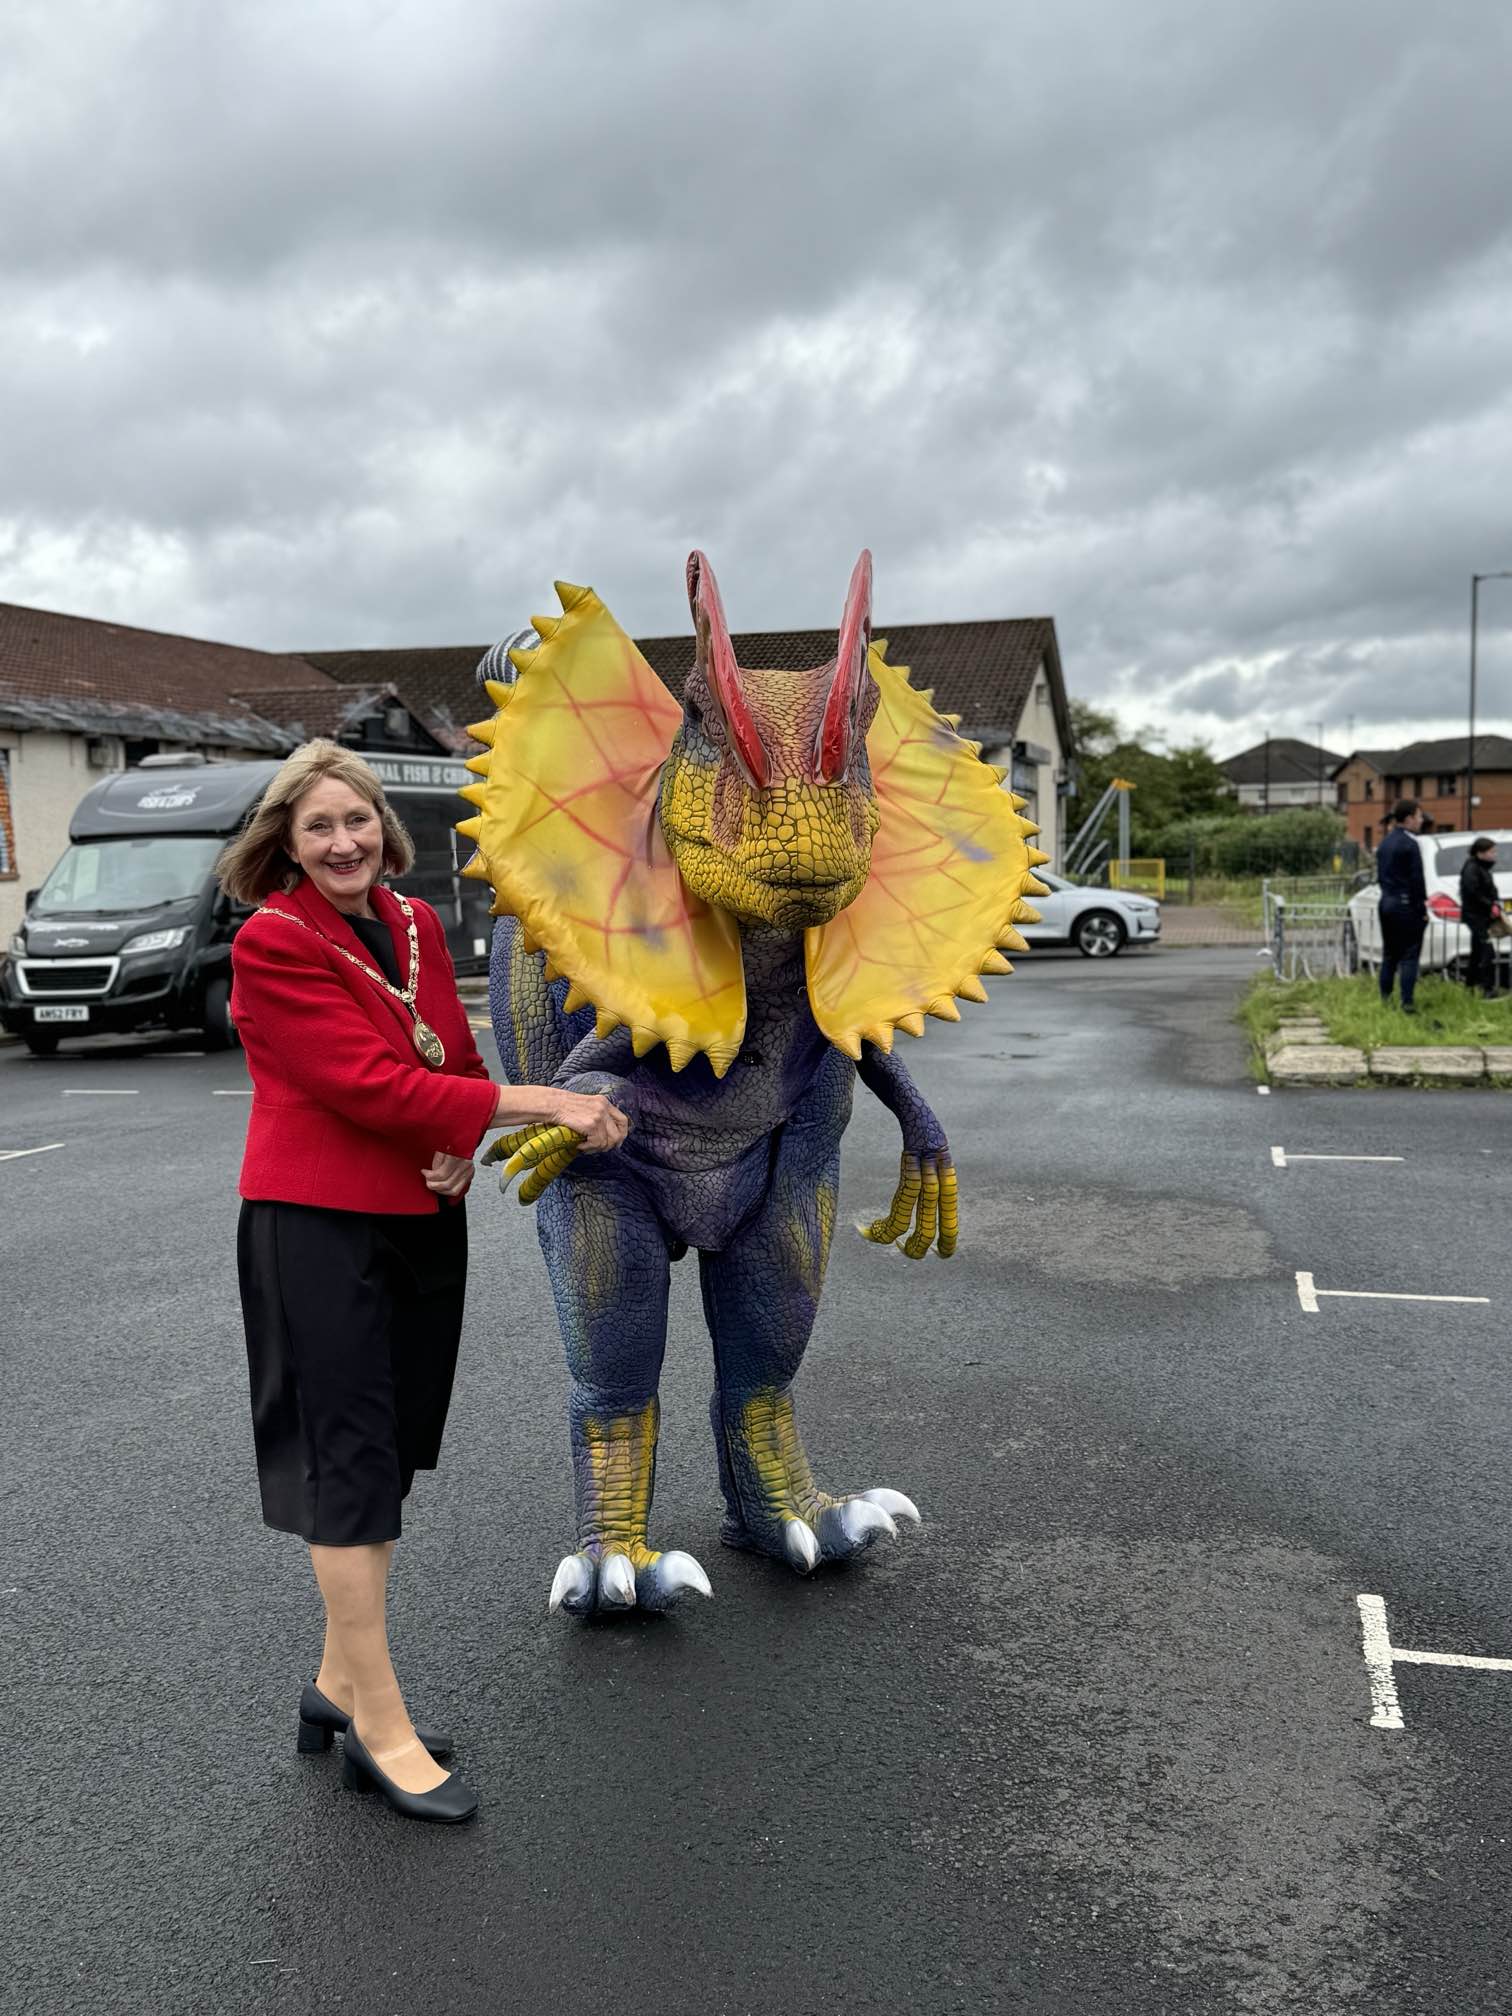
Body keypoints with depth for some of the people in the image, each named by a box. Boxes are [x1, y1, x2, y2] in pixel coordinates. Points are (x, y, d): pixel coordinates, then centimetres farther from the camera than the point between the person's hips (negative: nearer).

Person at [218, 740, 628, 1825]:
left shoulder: (416, 925, 8)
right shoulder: (273, 943, -13)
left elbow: (458, 1062, 15)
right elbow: (371, 1084, -21)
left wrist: (464, 1147, -5)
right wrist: (547, 1104, -22)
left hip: (425, 1219, 7)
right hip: (319, 1225, -7)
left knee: (388, 1452, 14)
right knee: (349, 1458, -2)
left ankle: (339, 1679, 29)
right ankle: (380, 1726, 8)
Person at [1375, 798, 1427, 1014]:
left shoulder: (1384, 844, 12)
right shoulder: (1409, 844, -15)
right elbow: (1416, 880, -17)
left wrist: (1389, 896, 18)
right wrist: (1422, 909, -11)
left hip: (1387, 904, 8)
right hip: (1407, 906, -8)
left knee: (1389, 955, 16)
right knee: (1409, 956, -4)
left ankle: (1384, 998, 20)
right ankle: (1407, 1003, -6)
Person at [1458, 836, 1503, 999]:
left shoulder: (1484, 869, 15)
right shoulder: (1471, 869, -15)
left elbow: (1492, 890, 17)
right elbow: (1473, 894, -22)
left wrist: (1495, 904, -1)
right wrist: (1490, 906, -17)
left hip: (1483, 916, 10)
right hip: (1475, 916, -10)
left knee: (1478, 951, 17)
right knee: (1487, 952, -14)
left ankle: (1470, 984, 28)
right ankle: (1488, 989, -16)